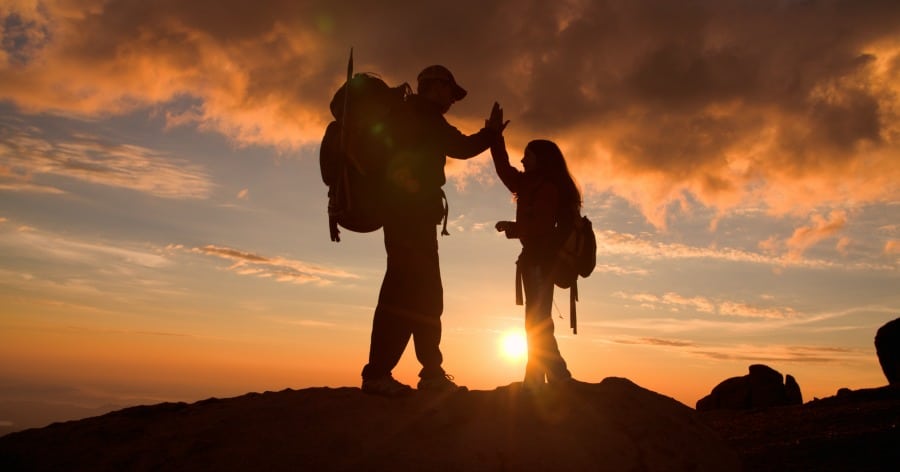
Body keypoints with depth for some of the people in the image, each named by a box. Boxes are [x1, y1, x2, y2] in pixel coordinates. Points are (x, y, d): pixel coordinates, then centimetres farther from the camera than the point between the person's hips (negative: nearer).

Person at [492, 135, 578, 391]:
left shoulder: (547, 187, -10)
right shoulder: (532, 185, 17)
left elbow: (542, 227, -18)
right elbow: (505, 170, 26)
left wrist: (512, 228, -9)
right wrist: (495, 137, 24)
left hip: (541, 260, -10)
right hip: (537, 259, 10)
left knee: (537, 322, -14)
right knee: (536, 323, 8)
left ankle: (560, 379, -16)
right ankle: (535, 384, 11)